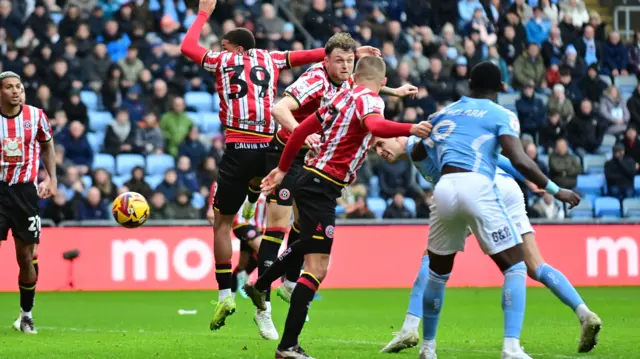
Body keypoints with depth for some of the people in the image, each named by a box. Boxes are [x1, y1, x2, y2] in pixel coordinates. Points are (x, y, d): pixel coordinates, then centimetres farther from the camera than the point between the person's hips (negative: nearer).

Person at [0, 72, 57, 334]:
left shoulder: (35, 116, -1)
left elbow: (47, 145, 15)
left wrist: (52, 178, 9)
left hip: (25, 190, 1)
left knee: (26, 256, 4)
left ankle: (26, 314, 19)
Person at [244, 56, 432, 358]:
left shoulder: (342, 97, 13)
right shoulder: (369, 99, -11)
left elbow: (301, 130, 18)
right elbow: (374, 125, -35)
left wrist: (283, 169, 26)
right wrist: (409, 129, -48)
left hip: (311, 180, 9)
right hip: (322, 188, -9)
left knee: (307, 245, 36)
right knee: (317, 267, -12)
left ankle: (260, 286, 51)